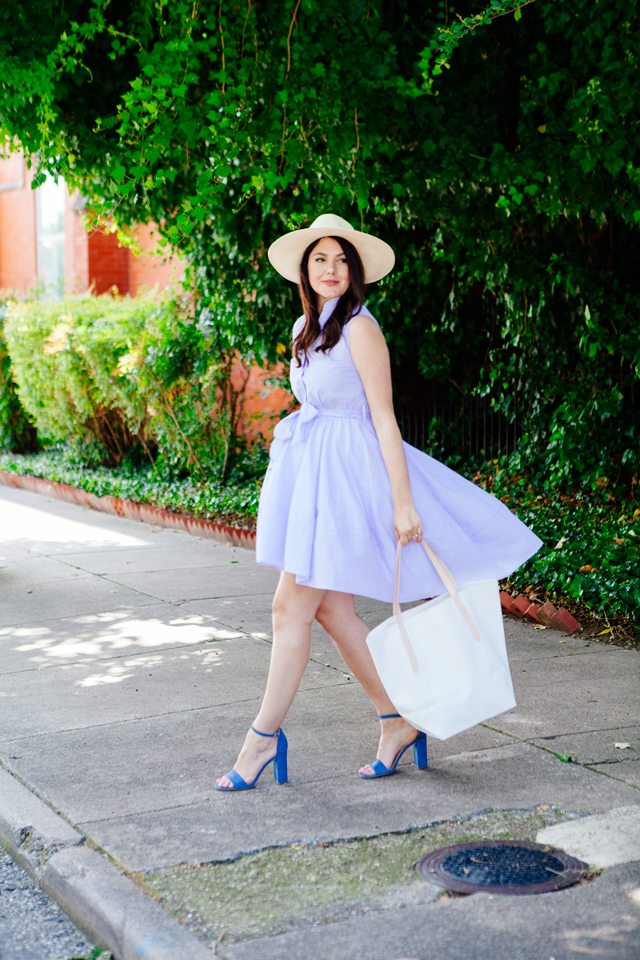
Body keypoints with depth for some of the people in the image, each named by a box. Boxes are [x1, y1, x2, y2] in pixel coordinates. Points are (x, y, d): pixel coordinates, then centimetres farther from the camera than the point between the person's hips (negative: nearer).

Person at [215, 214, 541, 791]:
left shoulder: (360, 327, -12)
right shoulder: (307, 328, 13)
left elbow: (384, 418, -14)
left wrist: (403, 501, -18)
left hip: (345, 472, -9)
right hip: (311, 468, 9)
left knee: (291, 608, -6)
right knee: (332, 609, 10)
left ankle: (264, 737, 5)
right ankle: (397, 722, 21)